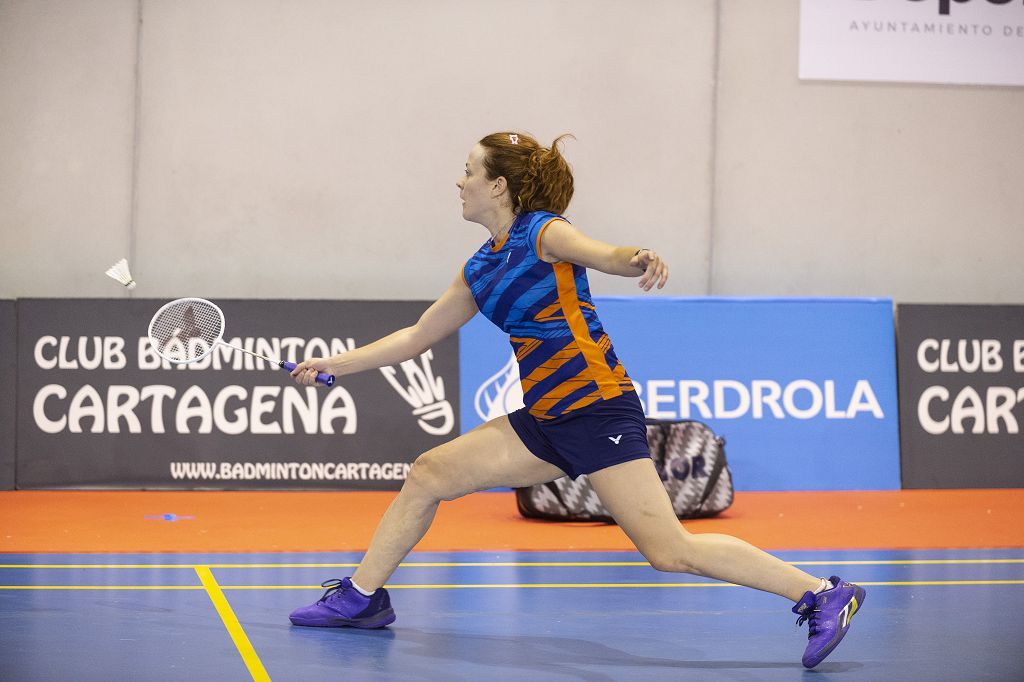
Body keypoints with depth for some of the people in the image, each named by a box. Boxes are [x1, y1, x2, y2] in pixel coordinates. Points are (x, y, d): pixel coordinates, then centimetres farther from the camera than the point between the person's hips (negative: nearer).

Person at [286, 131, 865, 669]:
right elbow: (417, 337, 26)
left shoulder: (543, 233, -8)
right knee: (430, 474, 8)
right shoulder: (481, 269, 15)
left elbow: (608, 255, -28)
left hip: (598, 409, -8)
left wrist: (640, 259, -51)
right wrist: (337, 364, 26)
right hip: (546, 420, 8)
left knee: (671, 552, -16)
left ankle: (823, 594, -12)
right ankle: (362, 597, 22)